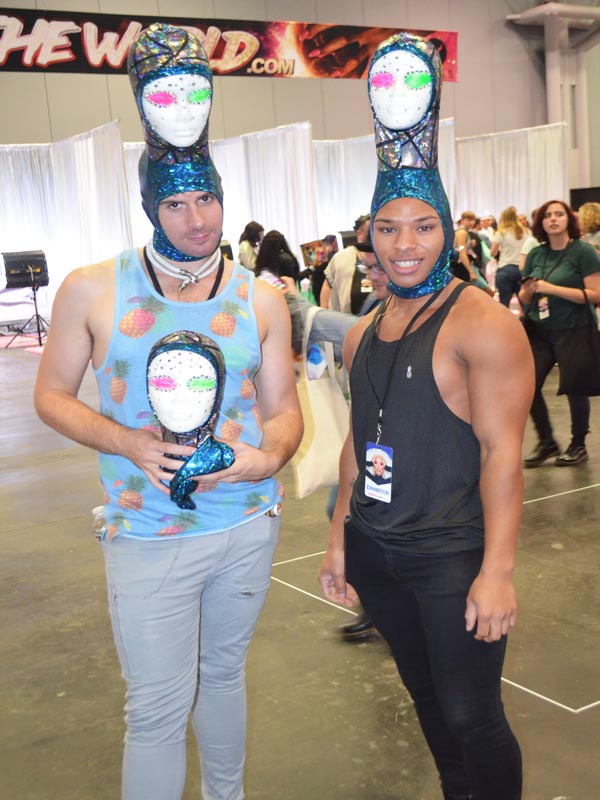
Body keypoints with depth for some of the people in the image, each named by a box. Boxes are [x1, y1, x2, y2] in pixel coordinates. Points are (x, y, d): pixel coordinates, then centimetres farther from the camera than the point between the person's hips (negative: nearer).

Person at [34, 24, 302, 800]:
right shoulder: (93, 290, -7)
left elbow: (283, 407, 4)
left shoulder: (260, 299, -1)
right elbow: (53, 394, -1)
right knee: (158, 707, 2)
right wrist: (130, 444, -19)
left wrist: (269, 455, -20)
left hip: (248, 525, 3)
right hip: (149, 537, -3)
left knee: (223, 670, 22)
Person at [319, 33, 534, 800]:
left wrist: (497, 571, -19)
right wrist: (339, 538, 14)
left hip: (451, 559, -6)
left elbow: (502, 451, -16)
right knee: (425, 695, 19)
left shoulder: (482, 326, -13)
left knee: (471, 716, 2)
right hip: (374, 552, 7)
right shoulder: (362, 334, 8)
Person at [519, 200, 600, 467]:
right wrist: (528, 292, -12)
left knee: (574, 389, 3)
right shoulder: (536, 254, 6)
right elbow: (524, 297, 13)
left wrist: (552, 289, -21)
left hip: (572, 332, -4)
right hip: (539, 331, 5)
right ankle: (546, 443, 18)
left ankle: (578, 446, 23)